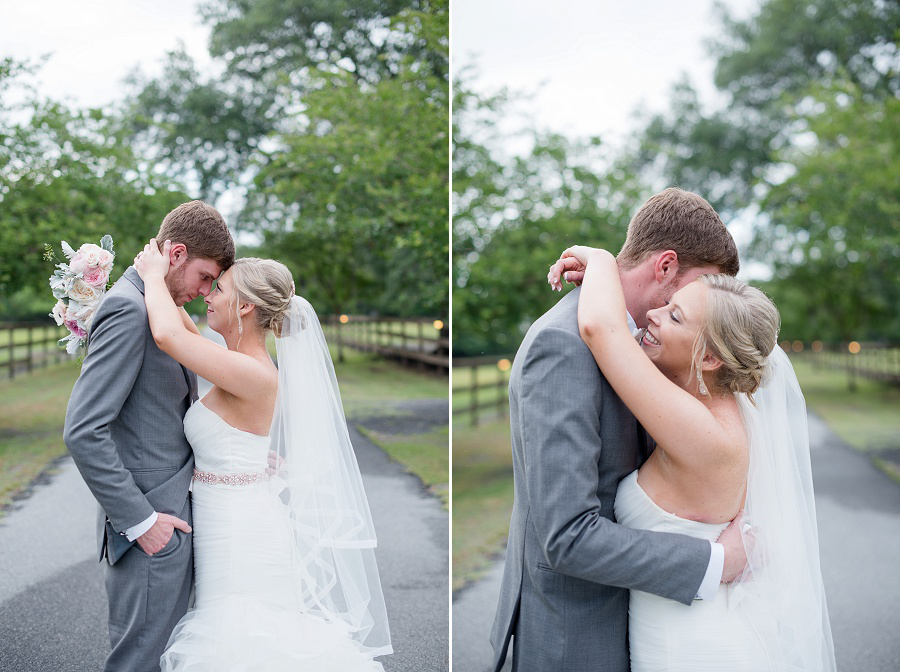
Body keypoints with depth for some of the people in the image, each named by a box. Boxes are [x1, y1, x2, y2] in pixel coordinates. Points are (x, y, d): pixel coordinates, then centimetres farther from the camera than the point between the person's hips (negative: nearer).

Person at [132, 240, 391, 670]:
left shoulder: (255, 375, -22)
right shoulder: (241, 366, 6)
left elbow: (168, 335, -28)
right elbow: (194, 338, 27)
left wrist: (155, 276, -11)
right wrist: (160, 287, 18)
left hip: (242, 534, -9)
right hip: (237, 528, 9)